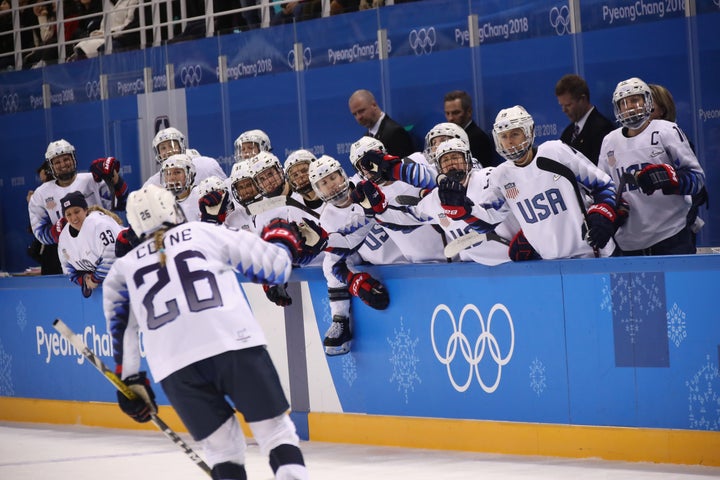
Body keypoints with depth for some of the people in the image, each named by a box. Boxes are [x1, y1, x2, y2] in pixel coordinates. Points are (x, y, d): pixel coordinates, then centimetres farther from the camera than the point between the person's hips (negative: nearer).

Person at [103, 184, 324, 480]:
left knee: (222, 446, 14)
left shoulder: (123, 269, 25)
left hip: (176, 368, 2)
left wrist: (131, 381, 27)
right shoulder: (206, 233, 18)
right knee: (275, 430, 6)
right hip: (234, 344, -2)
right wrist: (284, 241, 37)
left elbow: (121, 328, 20)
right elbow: (273, 265, 16)